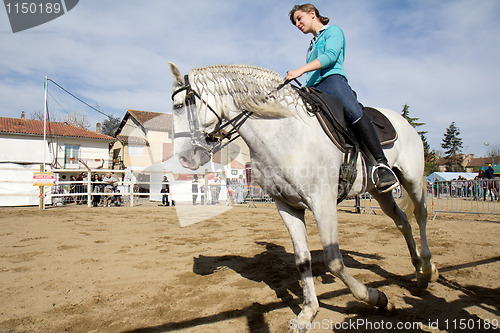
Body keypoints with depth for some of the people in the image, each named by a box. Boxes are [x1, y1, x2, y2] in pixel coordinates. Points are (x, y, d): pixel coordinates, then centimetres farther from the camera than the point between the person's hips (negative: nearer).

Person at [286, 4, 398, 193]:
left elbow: (330, 56, -5)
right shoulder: (311, 46, 37)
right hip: (313, 89, 8)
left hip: (332, 80, -8)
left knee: (353, 111, -37)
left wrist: (300, 70, -17)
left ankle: (382, 164, -39)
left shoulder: (333, 31, 16)